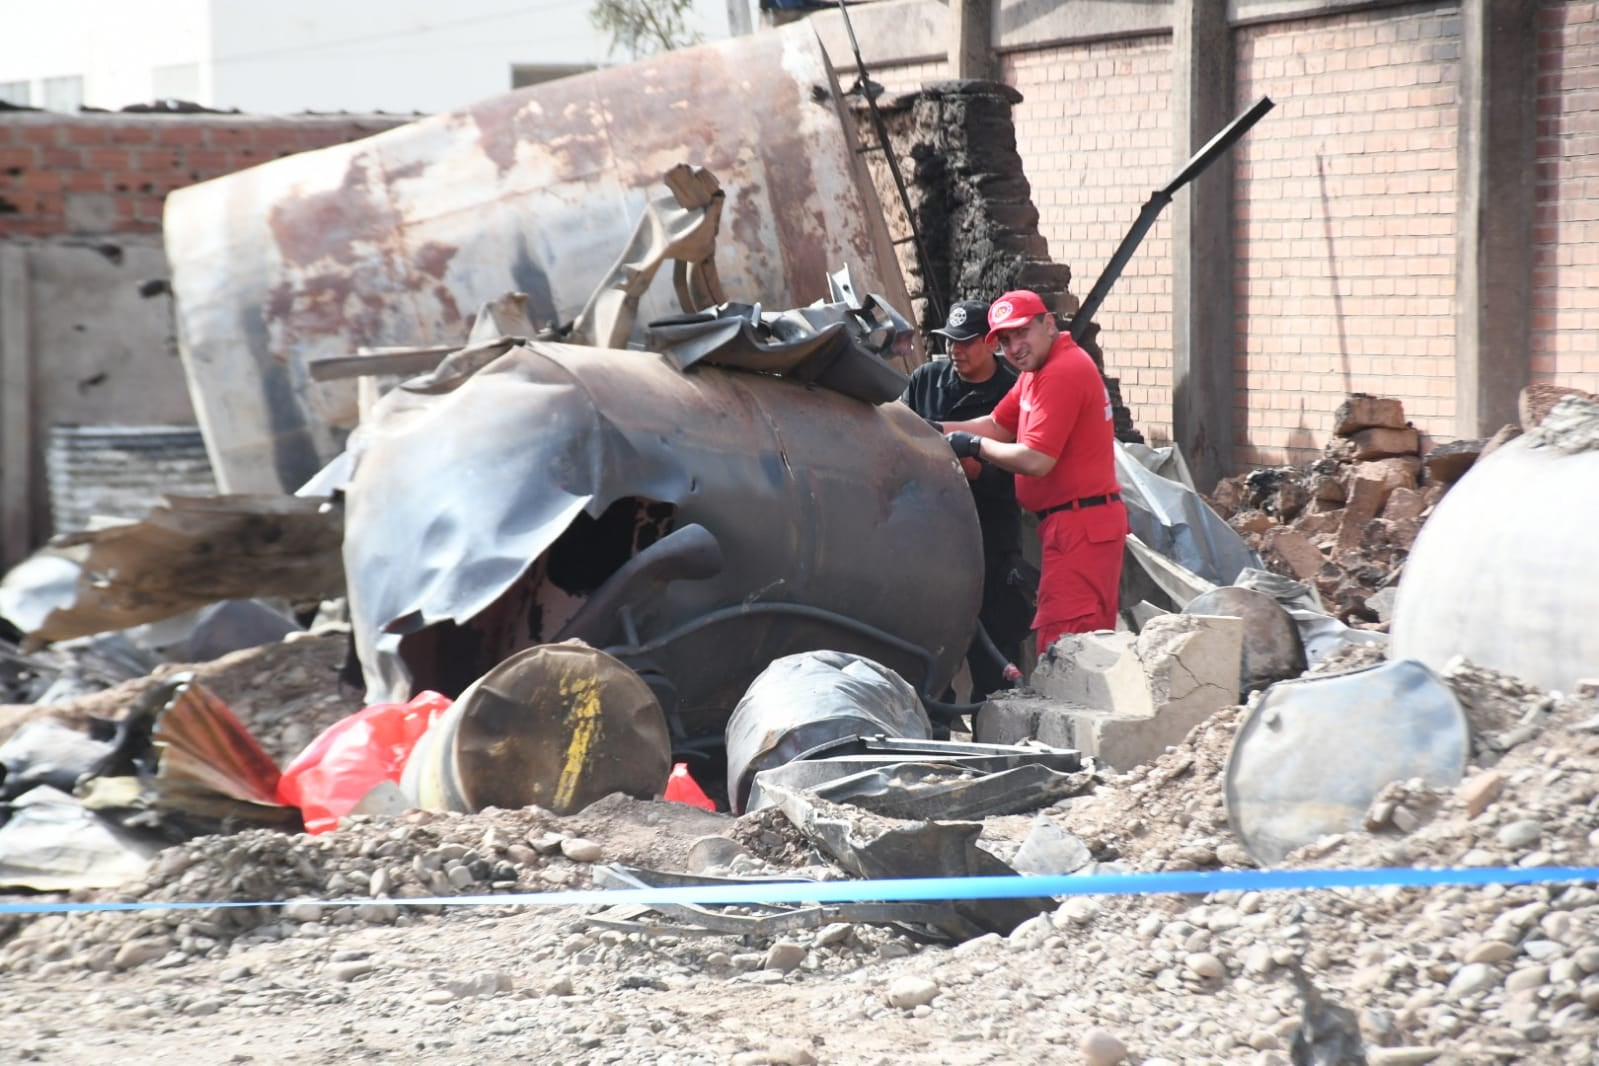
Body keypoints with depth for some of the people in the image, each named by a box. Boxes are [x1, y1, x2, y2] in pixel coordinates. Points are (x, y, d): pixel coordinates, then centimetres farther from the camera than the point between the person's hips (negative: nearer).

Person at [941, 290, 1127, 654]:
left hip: (1078, 525, -11)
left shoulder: (1062, 372, -18)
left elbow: (1035, 461, -22)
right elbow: (998, 425, 20)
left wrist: (975, 446, -8)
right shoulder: (1037, 370, 16)